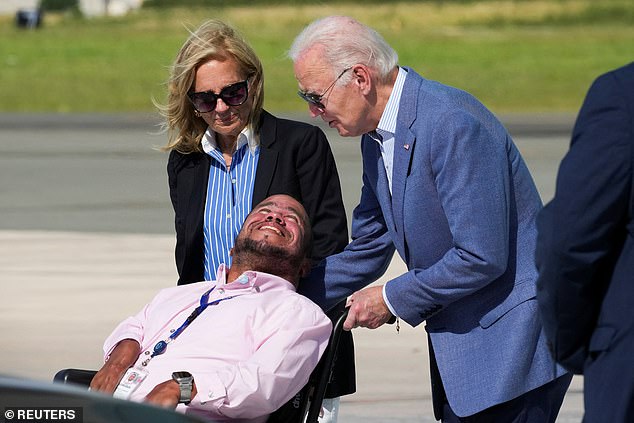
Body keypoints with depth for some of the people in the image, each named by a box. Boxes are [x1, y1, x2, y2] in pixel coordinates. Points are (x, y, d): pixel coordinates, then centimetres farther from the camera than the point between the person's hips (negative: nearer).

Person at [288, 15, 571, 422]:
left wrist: (392, 299, -11)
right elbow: (366, 250, 22)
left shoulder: (453, 124, -20)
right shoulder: (377, 137, 11)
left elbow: (482, 258, -22)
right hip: (458, 342, 9)